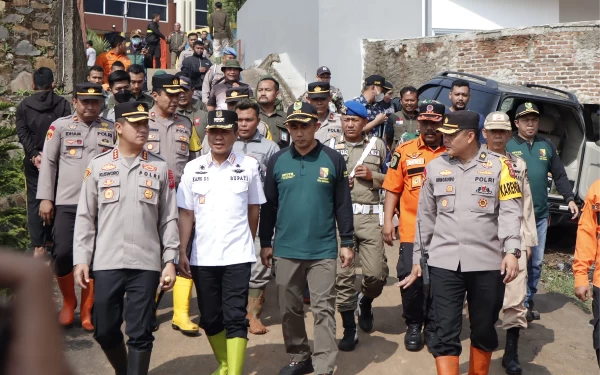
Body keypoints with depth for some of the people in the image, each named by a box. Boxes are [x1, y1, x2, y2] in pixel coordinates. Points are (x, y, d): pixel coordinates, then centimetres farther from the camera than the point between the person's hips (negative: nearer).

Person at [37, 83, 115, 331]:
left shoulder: (111, 130, 8)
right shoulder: (60, 126, 4)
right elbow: (48, 162, 3)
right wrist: (45, 198, -3)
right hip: (67, 203, -1)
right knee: (63, 254, -4)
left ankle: (87, 309, 18)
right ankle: (68, 301, 21)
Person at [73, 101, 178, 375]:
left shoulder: (160, 168, 4)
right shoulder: (98, 165, 5)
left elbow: (169, 218, 4)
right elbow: (85, 216, 5)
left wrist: (170, 261, -2)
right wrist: (81, 259, 0)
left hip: (146, 264, -1)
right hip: (106, 263, 1)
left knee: (140, 333, 2)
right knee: (104, 330, 9)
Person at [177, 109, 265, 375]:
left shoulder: (249, 166, -1)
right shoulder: (193, 168, 2)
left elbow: (254, 209, 8)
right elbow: (186, 214, 3)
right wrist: (182, 253, -2)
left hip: (237, 256, -2)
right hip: (202, 256, 3)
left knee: (235, 317, -6)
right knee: (210, 318, 13)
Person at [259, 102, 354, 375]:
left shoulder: (333, 160, -2)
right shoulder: (277, 161, 3)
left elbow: (343, 205, 1)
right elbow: (269, 205, 8)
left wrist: (347, 242, 0)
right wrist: (265, 242, 9)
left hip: (323, 250, -2)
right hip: (286, 249, 3)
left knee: (323, 310, 0)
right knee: (289, 309, 12)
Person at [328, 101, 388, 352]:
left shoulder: (377, 145, 12)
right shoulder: (330, 146, 9)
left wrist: (373, 176, -4)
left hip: (369, 216, 1)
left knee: (376, 272, -3)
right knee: (342, 274, -2)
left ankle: (365, 302, 32)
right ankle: (349, 329, 11)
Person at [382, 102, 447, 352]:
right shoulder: (404, 151, 2)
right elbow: (392, 189, 3)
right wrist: (387, 221, -2)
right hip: (411, 230, 0)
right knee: (409, 277, -1)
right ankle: (413, 325, 18)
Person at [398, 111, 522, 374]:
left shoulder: (499, 165, 0)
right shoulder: (435, 167, 7)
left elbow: (510, 211, -5)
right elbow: (425, 217, 12)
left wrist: (512, 251, -19)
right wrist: (417, 258, 14)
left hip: (488, 262, -1)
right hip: (444, 262, 1)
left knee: (484, 330, 14)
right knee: (445, 332, -3)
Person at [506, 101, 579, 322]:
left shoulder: (547, 146, 8)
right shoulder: (508, 146, -5)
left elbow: (559, 176, 13)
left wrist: (569, 199, 2)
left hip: (541, 215, 4)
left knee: (536, 262, 12)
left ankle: (528, 300, 27)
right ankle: (523, 303, 12)